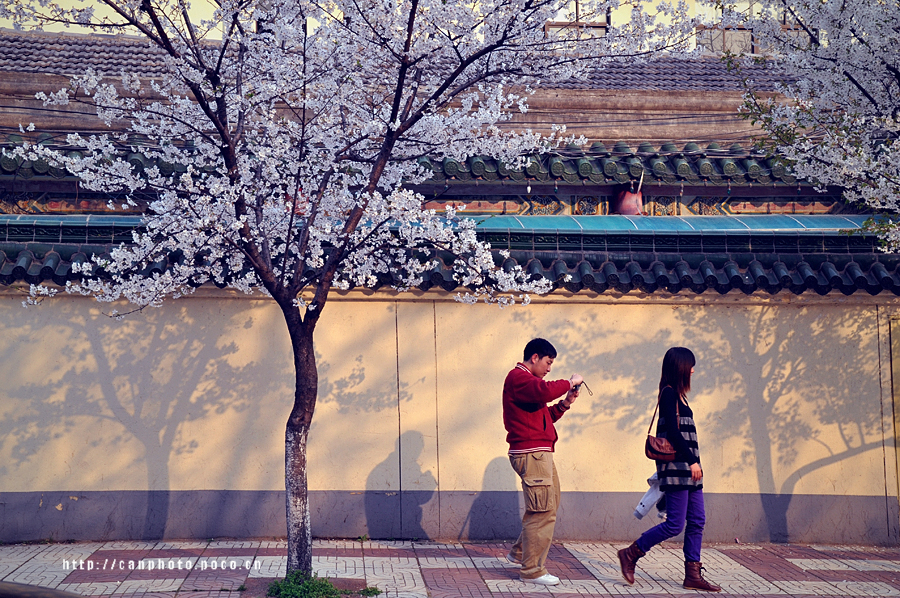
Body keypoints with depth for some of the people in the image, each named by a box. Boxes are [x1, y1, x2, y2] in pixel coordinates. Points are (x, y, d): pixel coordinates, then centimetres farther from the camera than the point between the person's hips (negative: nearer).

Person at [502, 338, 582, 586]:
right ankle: (532, 570, -2)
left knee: (546, 508, 19)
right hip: (531, 452, -11)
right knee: (543, 511, -8)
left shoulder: (525, 380, 24)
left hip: (539, 453, 11)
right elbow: (544, 391, -30)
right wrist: (570, 382, -14)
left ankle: (520, 552, 30)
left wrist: (564, 404, 12)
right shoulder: (518, 377, -10)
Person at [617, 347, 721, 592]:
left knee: (697, 521, 6)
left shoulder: (677, 394, 18)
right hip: (677, 466, -10)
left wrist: (693, 461, 19)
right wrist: (692, 460, -18)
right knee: (675, 524, -8)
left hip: (687, 468, 10)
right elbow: (673, 432, -18)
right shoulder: (669, 393, -11)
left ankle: (693, 575, 9)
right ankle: (630, 554, 3)